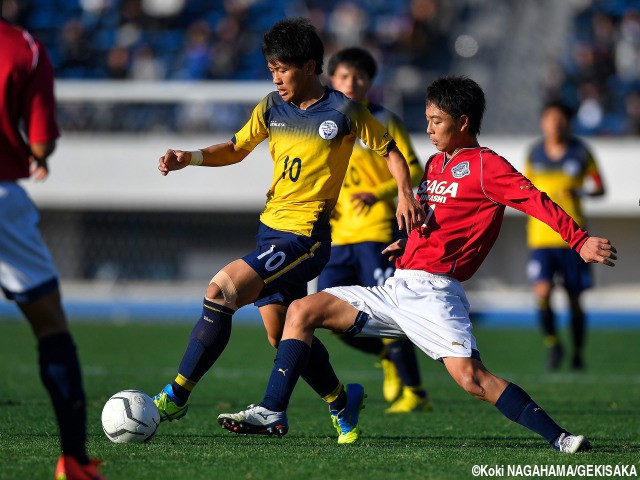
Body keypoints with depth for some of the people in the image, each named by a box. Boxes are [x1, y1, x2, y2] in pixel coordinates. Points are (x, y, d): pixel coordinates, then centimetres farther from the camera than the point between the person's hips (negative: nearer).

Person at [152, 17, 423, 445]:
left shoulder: (343, 112, -8)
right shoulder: (272, 107, 8)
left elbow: (390, 150, 4)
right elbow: (237, 149, 19)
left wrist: (405, 193, -11)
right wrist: (190, 158, 2)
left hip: (306, 237, -7)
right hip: (271, 229, 7)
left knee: (221, 289, -22)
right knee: (282, 335, 10)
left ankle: (177, 397, -17)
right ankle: (342, 403, 33)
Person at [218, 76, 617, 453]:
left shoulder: (486, 166, -5)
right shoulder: (435, 164, 21)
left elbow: (535, 199, -17)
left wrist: (580, 240, -28)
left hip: (433, 293, -9)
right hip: (397, 291, 9)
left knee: (472, 378, -24)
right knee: (303, 311, 3)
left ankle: (560, 438, -18)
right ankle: (272, 412, 0)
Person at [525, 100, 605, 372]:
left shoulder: (580, 153, 1)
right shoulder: (534, 154, 6)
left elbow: (599, 188, 5)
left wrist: (580, 191, -14)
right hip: (541, 235, 1)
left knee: (574, 298, 5)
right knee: (542, 292, -17)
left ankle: (578, 354, 22)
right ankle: (552, 343, 6)